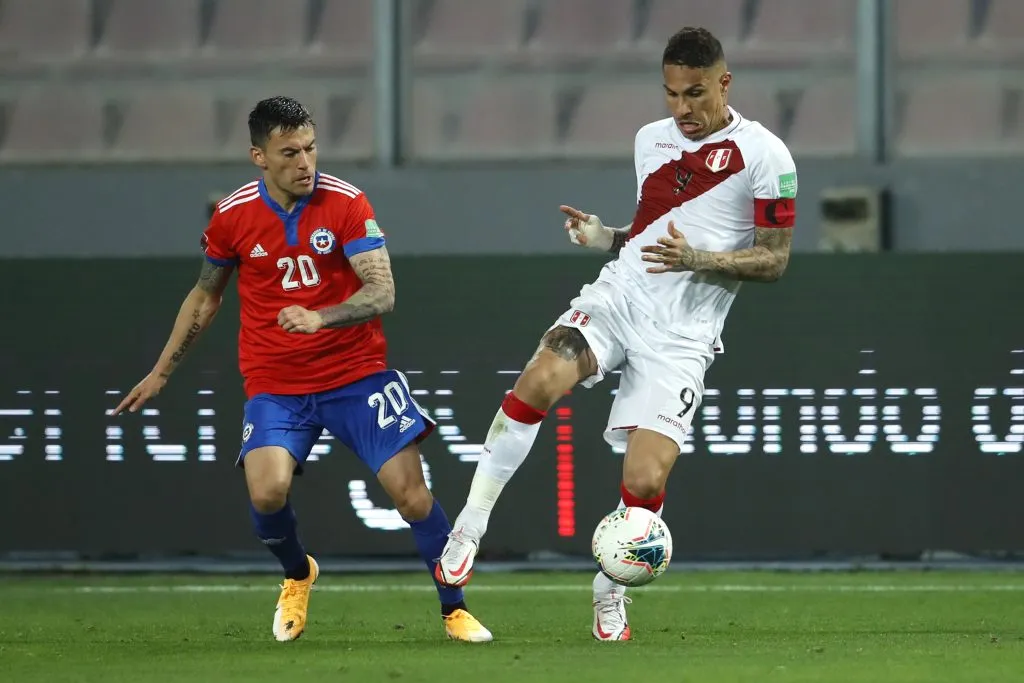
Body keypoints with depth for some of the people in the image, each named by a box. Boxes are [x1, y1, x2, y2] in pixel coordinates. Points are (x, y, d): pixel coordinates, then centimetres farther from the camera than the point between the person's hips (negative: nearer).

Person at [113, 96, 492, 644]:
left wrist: (320, 317, -35)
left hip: (356, 374, -1)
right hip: (275, 387, 1)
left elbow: (382, 292, -17)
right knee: (268, 491, -22)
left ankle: (454, 610, 11)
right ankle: (297, 576, 11)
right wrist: (161, 372, 20)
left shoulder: (345, 203, -10)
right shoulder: (233, 216, -3)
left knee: (410, 491, -9)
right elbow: (205, 294, 15)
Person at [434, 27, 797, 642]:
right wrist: (606, 237, 7)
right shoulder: (651, 139, 15)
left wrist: (696, 259, -18)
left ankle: (611, 593, 14)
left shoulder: (764, 154, -4)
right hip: (618, 295, 4)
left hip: (682, 335, -4)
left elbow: (775, 259, -3)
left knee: (645, 480, -15)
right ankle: (470, 528, -18)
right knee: (542, 379, -29)